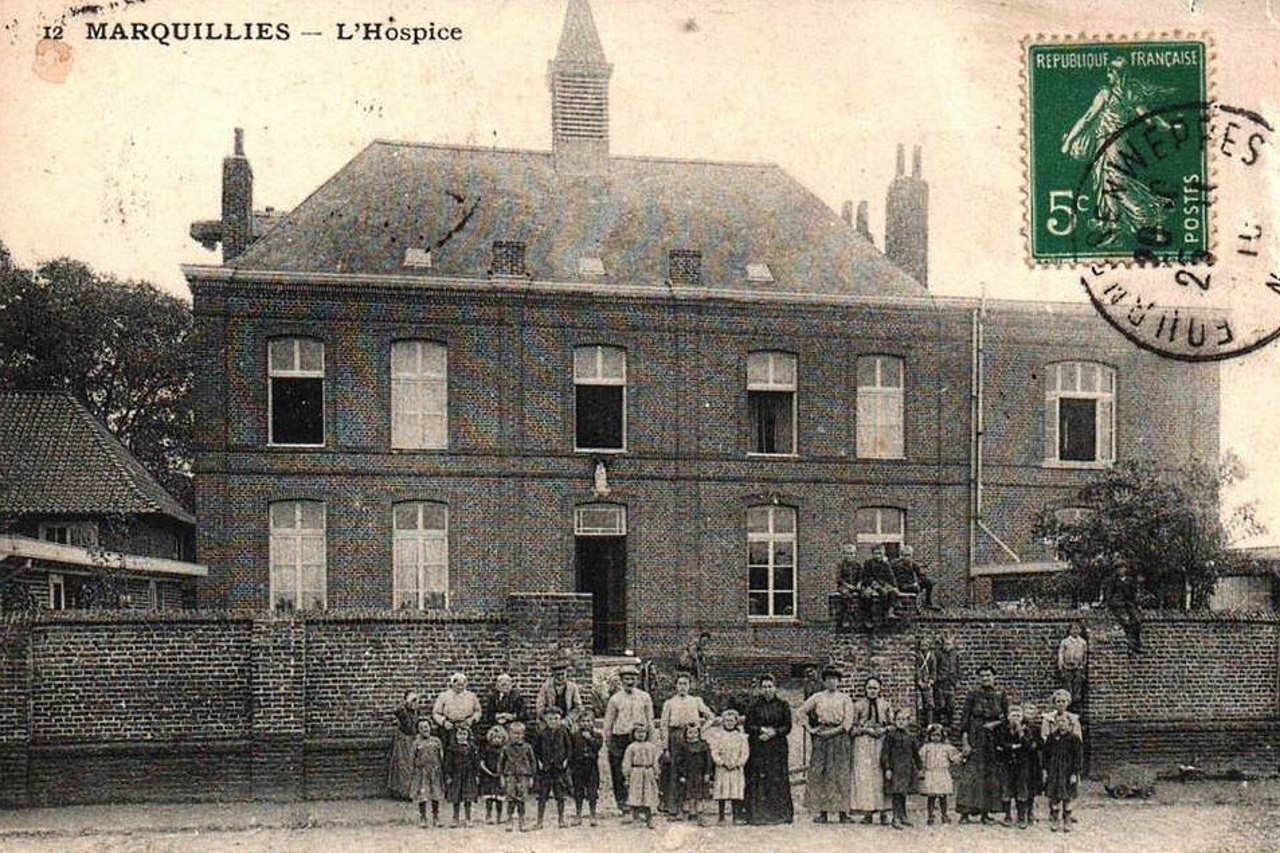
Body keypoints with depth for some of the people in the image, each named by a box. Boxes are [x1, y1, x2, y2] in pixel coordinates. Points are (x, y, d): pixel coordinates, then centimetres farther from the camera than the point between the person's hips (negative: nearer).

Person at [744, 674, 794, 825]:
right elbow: (747, 727, 3)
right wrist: (762, 730, -12)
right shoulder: (754, 706, 8)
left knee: (779, 780, -3)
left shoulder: (783, 706, 8)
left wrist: (774, 732, -13)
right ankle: (758, 815, -4)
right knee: (759, 781, -5)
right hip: (758, 749, 0)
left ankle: (781, 814, 0)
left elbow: (787, 727, 2)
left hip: (778, 748, 0)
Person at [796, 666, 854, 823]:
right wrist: (809, 728, 2)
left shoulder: (845, 699, 7)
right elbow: (801, 711, 11)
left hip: (839, 737, -1)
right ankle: (822, 812, -1)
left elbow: (848, 721, -2)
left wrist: (834, 731, -10)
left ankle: (842, 812, -2)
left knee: (840, 773, -5)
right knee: (819, 772, -3)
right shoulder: (817, 697, 11)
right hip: (821, 738, 1)